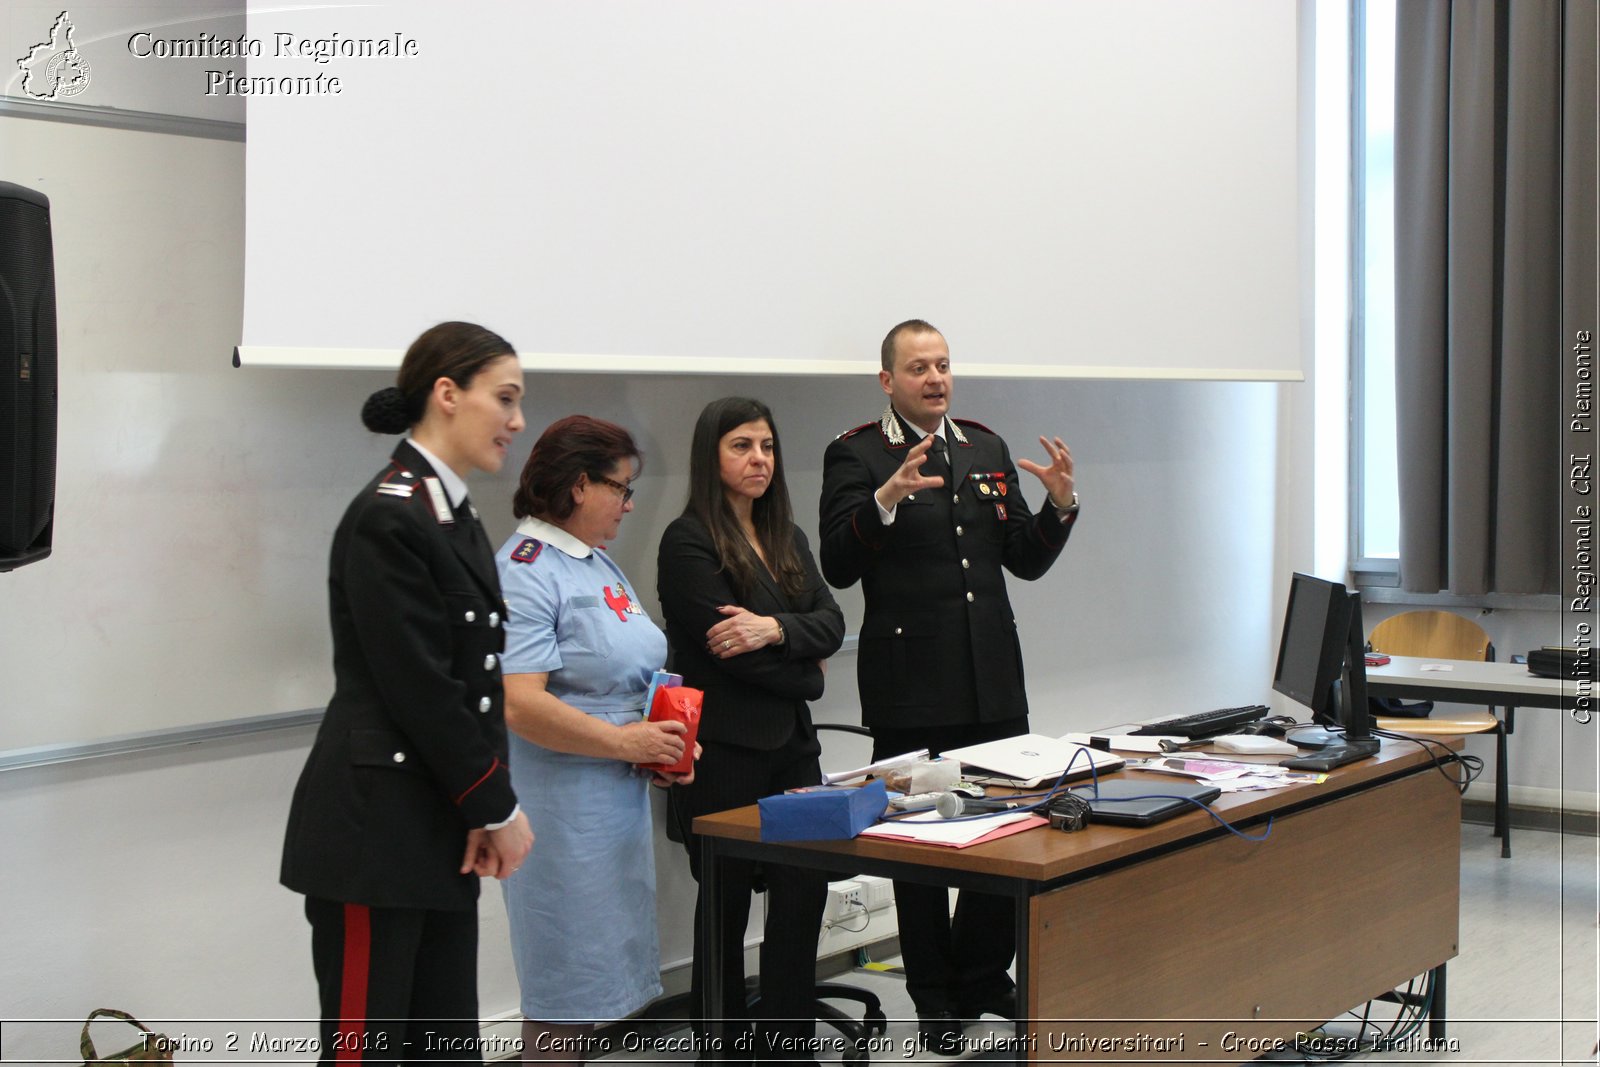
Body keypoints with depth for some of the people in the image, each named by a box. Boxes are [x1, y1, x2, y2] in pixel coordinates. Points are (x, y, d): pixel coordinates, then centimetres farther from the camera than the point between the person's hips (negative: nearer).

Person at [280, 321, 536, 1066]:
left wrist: (487, 811, 2)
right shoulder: (386, 518, -15)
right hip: (376, 828, -9)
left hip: (440, 830, 9)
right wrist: (498, 809, -10)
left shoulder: (456, 517, 13)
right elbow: (419, 688, -18)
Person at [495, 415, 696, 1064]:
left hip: (619, 797, 10)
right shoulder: (525, 573, -15)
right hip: (564, 809, -9)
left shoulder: (598, 564, 15)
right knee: (566, 987, -3)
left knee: (599, 973, 15)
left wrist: (664, 744, 6)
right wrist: (625, 742, -20)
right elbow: (519, 703, -24)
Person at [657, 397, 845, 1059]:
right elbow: (726, 649, -16)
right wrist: (804, 675, -2)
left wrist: (776, 629, -18)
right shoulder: (689, 543, -9)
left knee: (805, 889, 5)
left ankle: (789, 1043, 16)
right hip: (724, 751, -7)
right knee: (727, 906, 2)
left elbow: (832, 624, 3)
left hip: (791, 743, 7)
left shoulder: (785, 536, 15)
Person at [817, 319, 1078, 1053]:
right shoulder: (856, 455, -4)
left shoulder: (987, 448, 12)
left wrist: (1060, 504, -5)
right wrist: (888, 498, -29)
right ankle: (936, 999, 19)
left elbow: (1026, 561, 13)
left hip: (994, 680, 5)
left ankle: (984, 977, 28)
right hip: (911, 688, -5)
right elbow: (838, 565, -15)